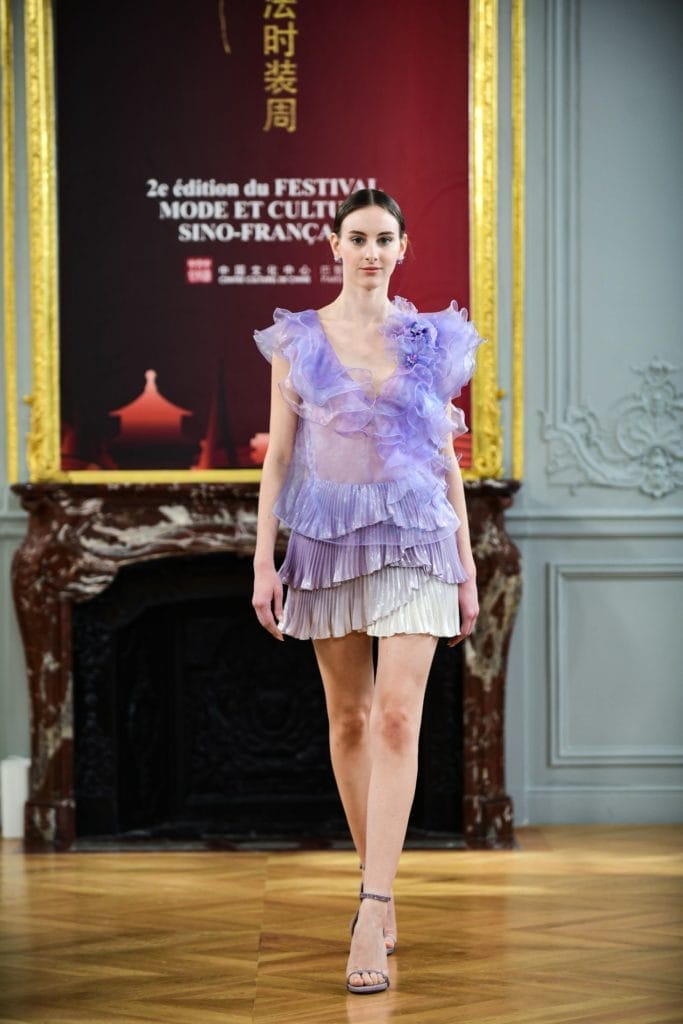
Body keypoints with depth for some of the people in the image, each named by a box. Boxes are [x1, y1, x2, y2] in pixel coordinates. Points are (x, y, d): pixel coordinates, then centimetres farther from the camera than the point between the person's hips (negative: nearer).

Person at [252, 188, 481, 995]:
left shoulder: (432, 340, 6)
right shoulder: (298, 340, 4)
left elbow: (447, 456, 9)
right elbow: (279, 453, 4)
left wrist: (467, 566, 7)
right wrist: (264, 561, -2)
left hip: (414, 537, -1)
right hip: (329, 537, 1)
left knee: (397, 717, -14)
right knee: (348, 718, 8)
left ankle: (370, 921, -19)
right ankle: (380, 889, 22)